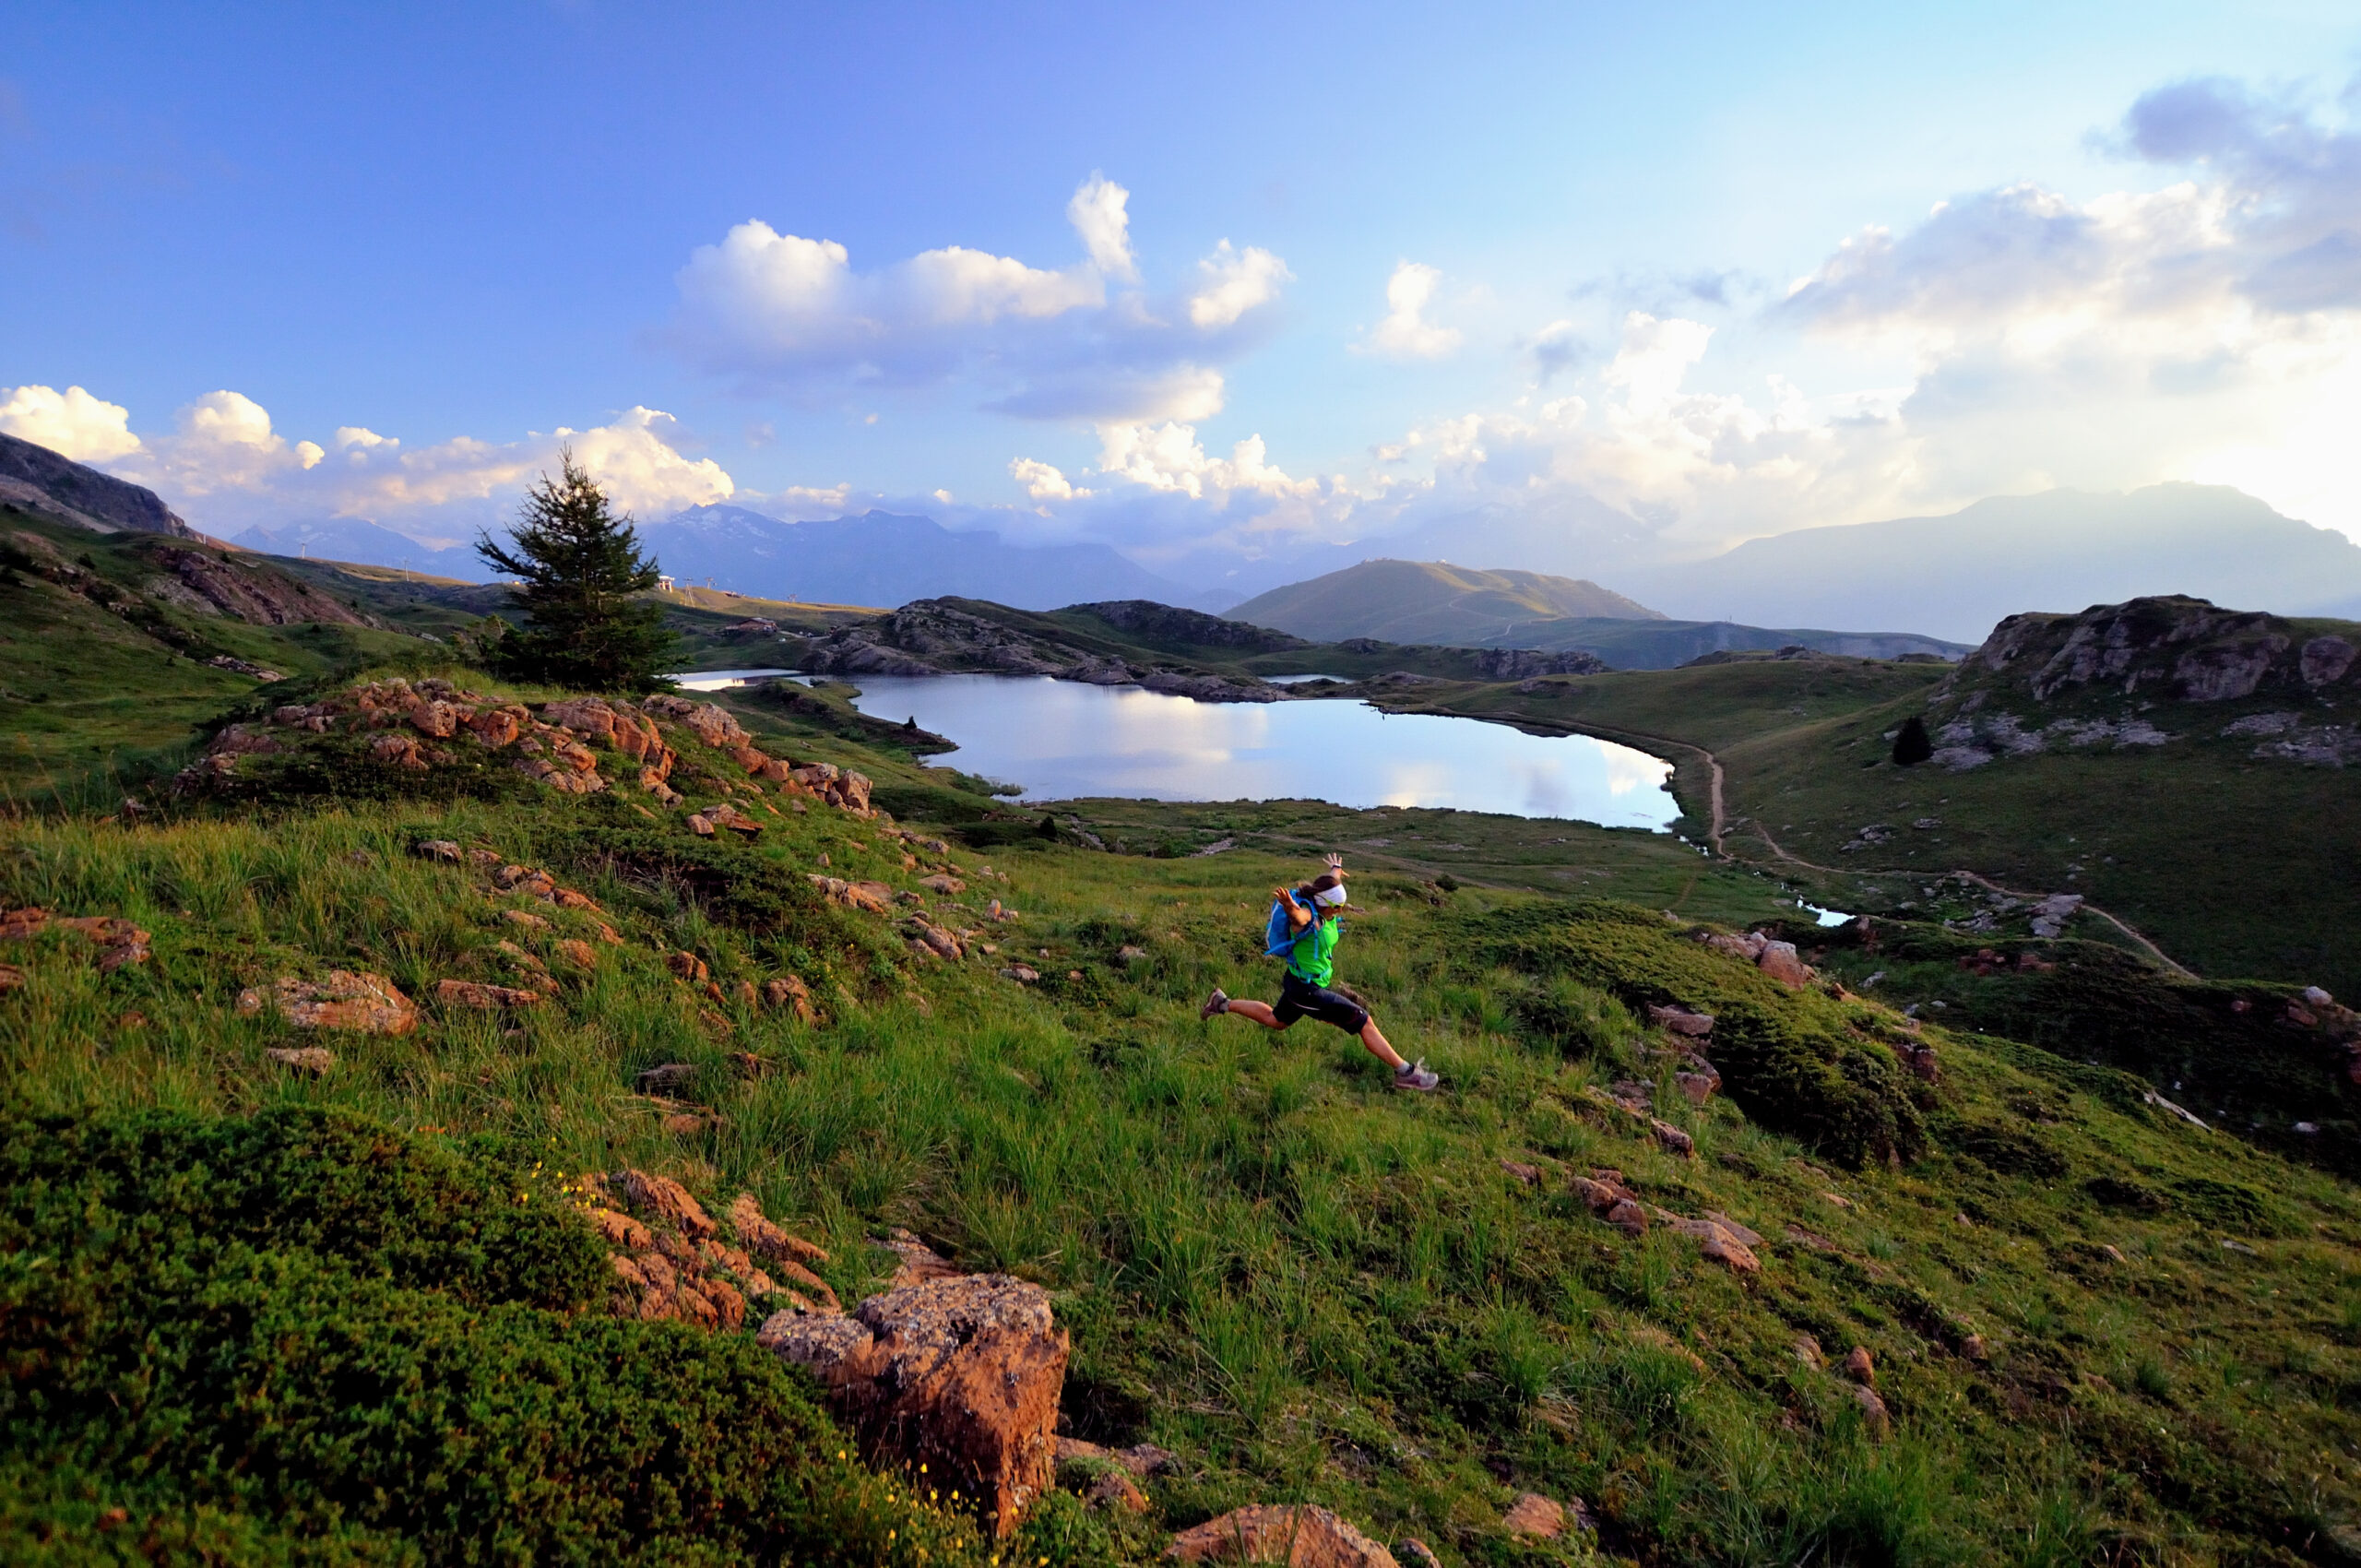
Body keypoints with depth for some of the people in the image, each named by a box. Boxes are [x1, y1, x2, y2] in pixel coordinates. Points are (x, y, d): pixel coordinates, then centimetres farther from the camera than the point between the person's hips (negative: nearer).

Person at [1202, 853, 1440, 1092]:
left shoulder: (1325, 910, -4)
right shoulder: (1308, 914, -29)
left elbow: (1332, 879, 19)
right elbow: (1298, 917, -56)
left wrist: (1336, 868, 41)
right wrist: (1290, 907, -80)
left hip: (1302, 983, 10)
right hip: (1307, 991, -10)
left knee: (1275, 1021, 32)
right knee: (1365, 1023, -6)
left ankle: (1223, 1004, 37)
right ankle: (1405, 1072, 3)